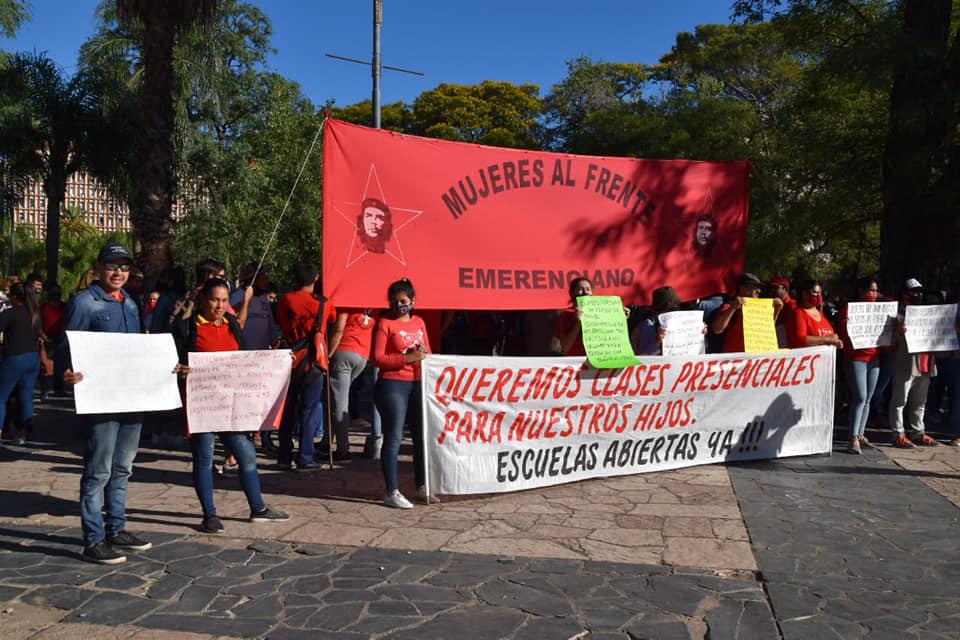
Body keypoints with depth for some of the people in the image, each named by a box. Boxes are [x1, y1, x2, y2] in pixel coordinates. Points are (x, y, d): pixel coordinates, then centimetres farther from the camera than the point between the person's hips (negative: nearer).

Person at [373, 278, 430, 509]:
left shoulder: (419, 322, 13)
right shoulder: (385, 323, -3)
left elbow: (428, 353, 21)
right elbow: (378, 358, -10)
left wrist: (424, 354, -3)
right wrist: (407, 358, -19)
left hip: (418, 385, 6)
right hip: (392, 385, -6)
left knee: (421, 435, 12)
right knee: (393, 438, -4)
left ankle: (421, 486, 26)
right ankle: (392, 492, 3)